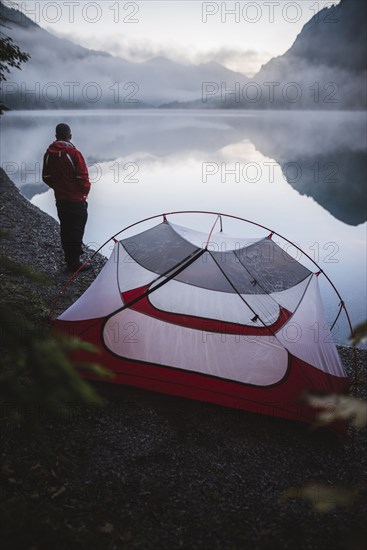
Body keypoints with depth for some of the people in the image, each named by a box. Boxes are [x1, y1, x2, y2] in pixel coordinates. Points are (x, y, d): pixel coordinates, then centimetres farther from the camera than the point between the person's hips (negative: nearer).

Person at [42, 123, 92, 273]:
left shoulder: (49, 154, 0)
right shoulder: (74, 154, -19)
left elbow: (46, 177, 7)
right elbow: (83, 178, -17)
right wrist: (85, 191, 2)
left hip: (60, 199, 6)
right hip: (76, 200, -6)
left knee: (65, 229, 17)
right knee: (76, 231, 3)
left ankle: (69, 259, 29)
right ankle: (74, 264, 8)